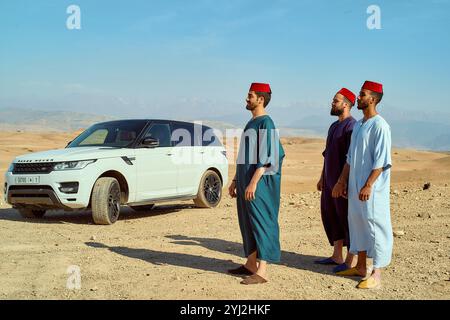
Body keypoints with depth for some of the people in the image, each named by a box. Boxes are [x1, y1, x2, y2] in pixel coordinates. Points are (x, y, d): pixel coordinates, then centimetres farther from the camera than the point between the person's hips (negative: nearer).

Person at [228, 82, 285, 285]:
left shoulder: (265, 123, -11)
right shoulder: (251, 123, 17)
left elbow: (266, 157, -19)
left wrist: (253, 182, -25)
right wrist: (235, 181, 20)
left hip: (259, 182, -9)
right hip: (246, 180, 9)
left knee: (260, 223, -7)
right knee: (248, 223, 13)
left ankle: (262, 272, -4)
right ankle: (251, 264, 22)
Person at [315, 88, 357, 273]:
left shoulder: (351, 126, -13)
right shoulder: (334, 126, 16)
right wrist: (322, 177, 21)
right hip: (330, 180, 10)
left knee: (347, 218, -3)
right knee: (331, 216, 13)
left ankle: (351, 261, 5)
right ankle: (337, 256, 22)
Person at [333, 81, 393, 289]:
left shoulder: (379, 126, -12)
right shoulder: (358, 125, 14)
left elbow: (381, 161, -18)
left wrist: (368, 186, -22)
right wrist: (342, 181, 17)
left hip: (372, 188, -9)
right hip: (355, 185, 9)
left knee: (374, 224, -4)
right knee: (357, 223, 14)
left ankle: (376, 275, 3)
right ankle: (361, 267, 27)